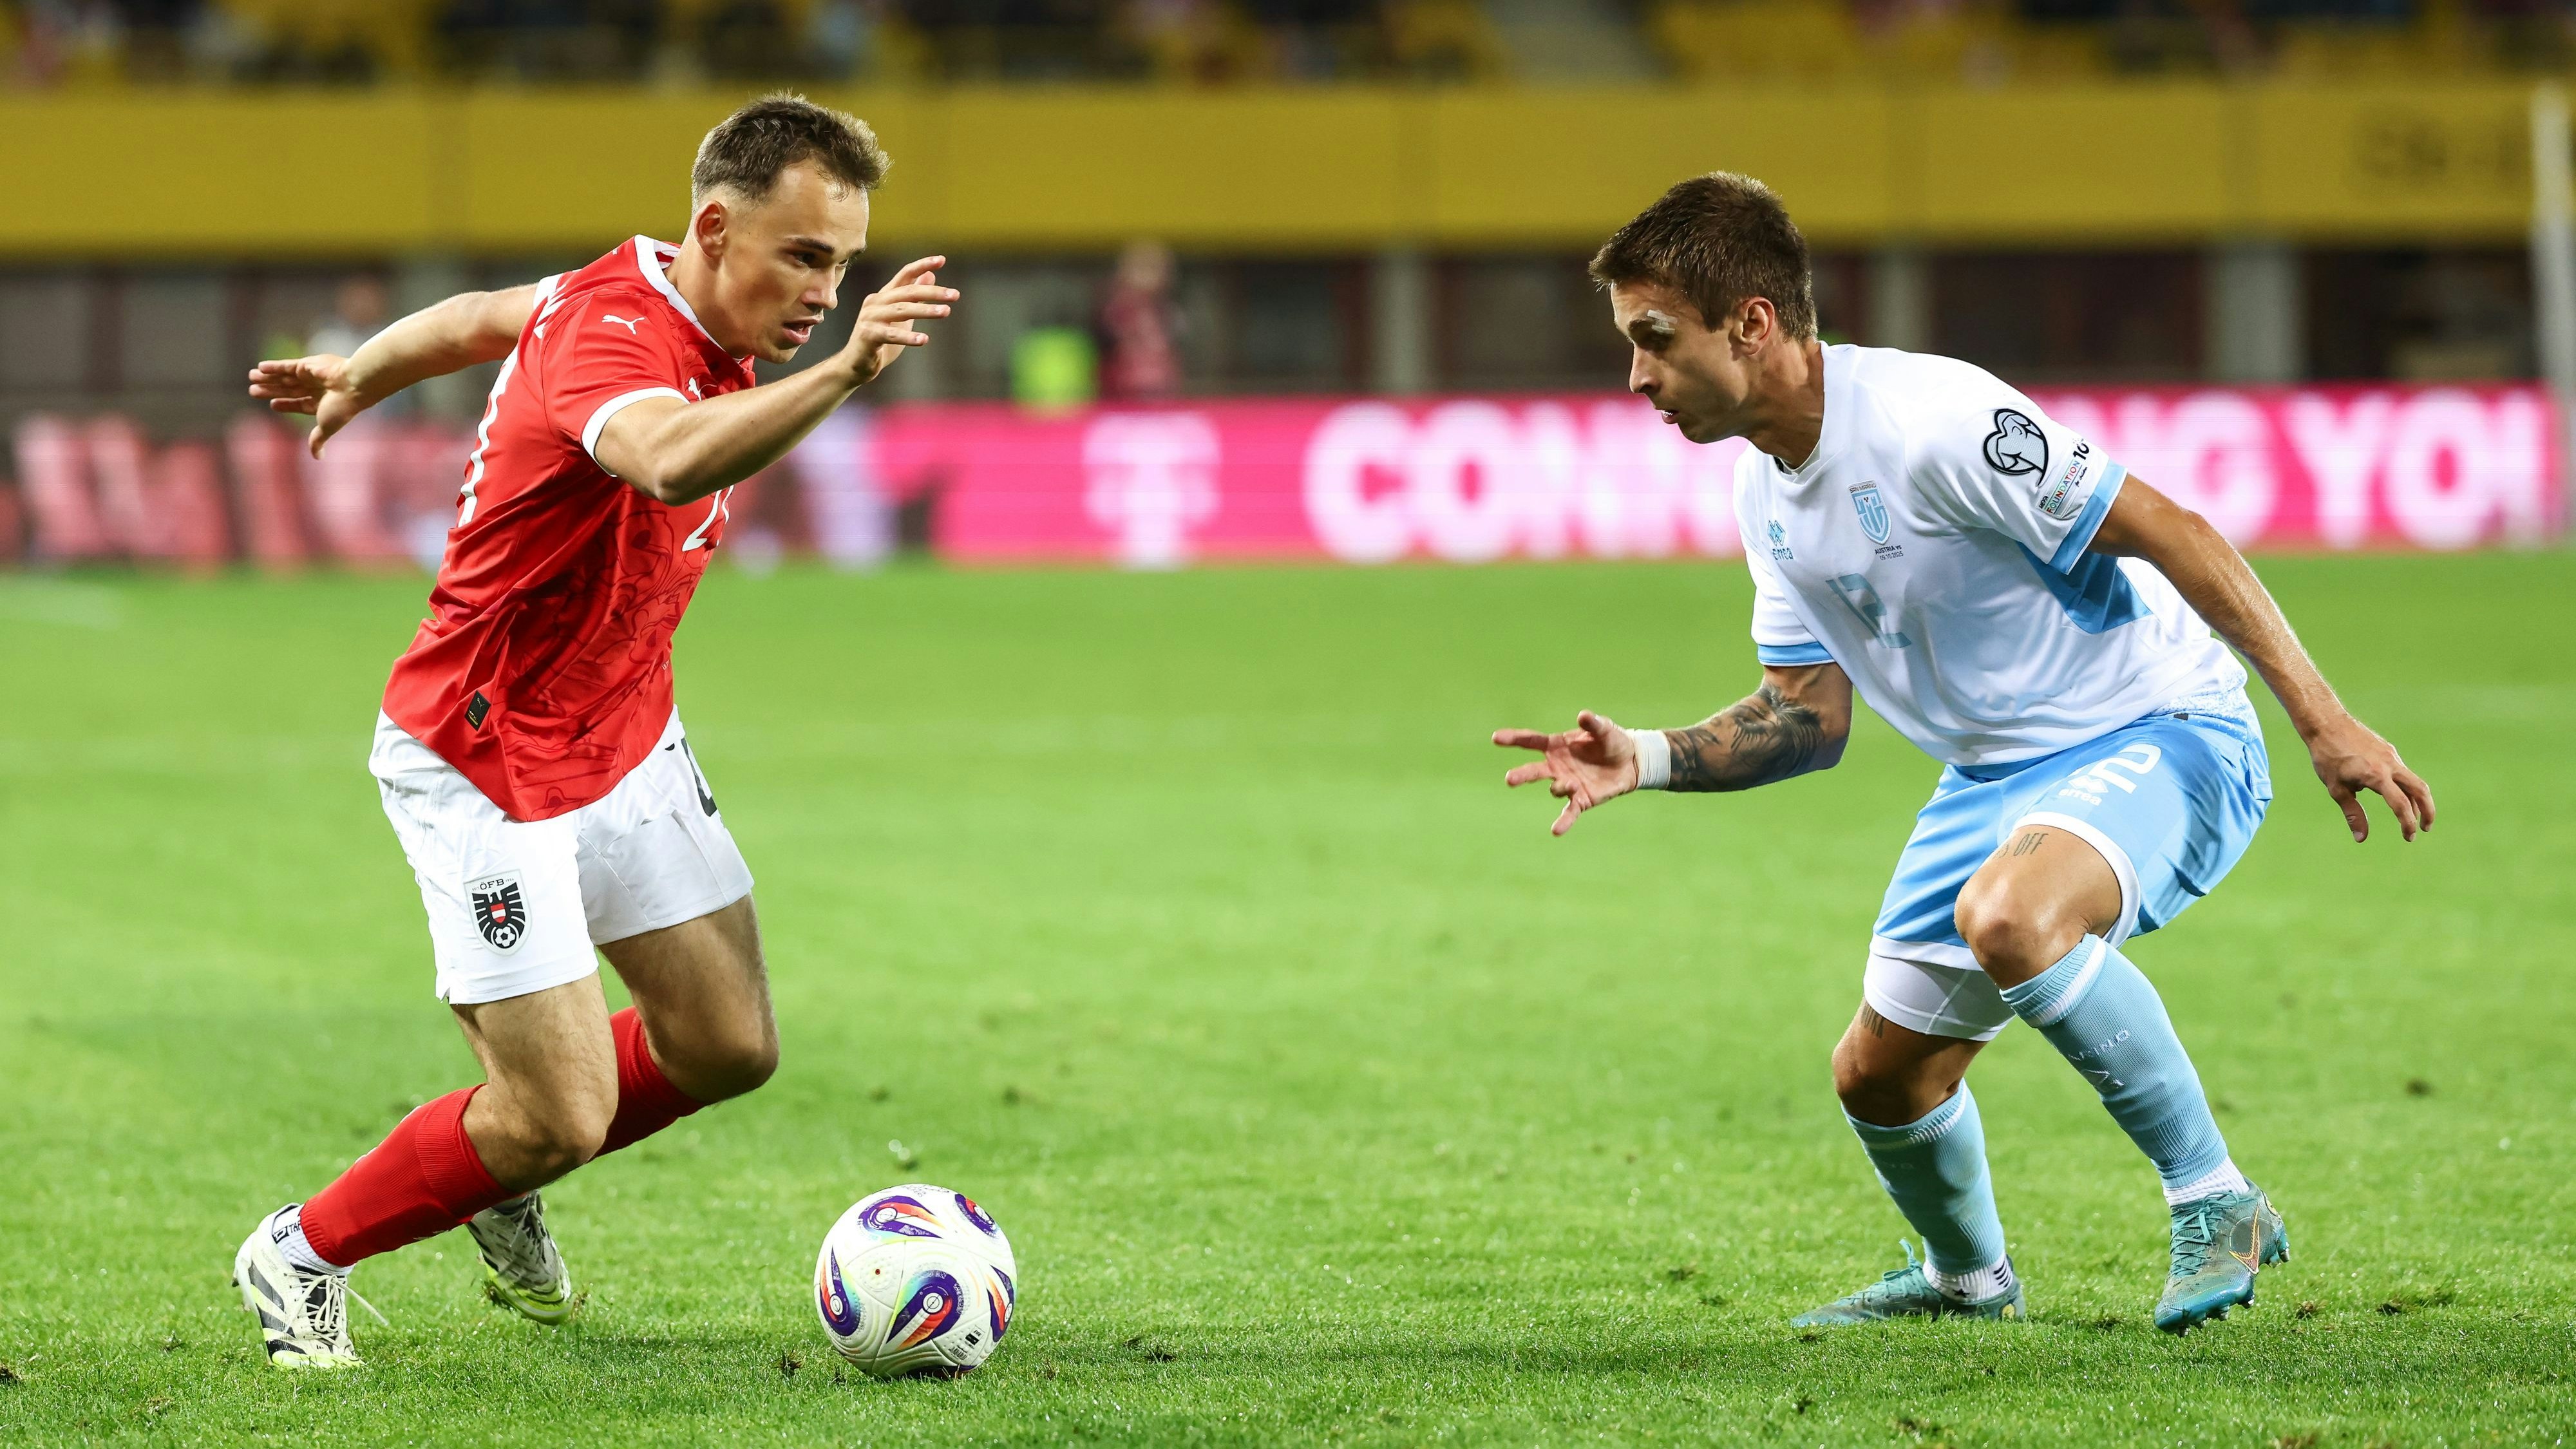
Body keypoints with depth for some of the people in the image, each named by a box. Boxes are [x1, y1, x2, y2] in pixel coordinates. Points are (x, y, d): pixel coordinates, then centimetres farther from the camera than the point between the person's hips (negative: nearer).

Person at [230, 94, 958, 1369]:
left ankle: (500, 1186, 33)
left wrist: (358, 376, 35)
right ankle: (301, 1254, 15)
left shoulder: (658, 293, -2)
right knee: (561, 1115, -9)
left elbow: (483, 316, 18)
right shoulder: (610, 337, -31)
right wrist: (844, 372, -70)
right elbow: (673, 461, -56)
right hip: (483, 770, -9)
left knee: (727, 1046, 7)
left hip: (624, 741, 9)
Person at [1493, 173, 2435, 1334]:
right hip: (1994, 775, 9)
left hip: (2157, 732, -9)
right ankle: (1967, 1277, 42)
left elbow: (2169, 532, -22)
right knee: (1879, 1077, 10)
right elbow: (1809, 715, 12)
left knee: (2007, 921, -38)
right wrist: (1648, 759, -4)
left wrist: (2323, 720, -25)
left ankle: (2216, 1205, -22)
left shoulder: (1929, 419, -25)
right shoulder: (1766, 494, 3)